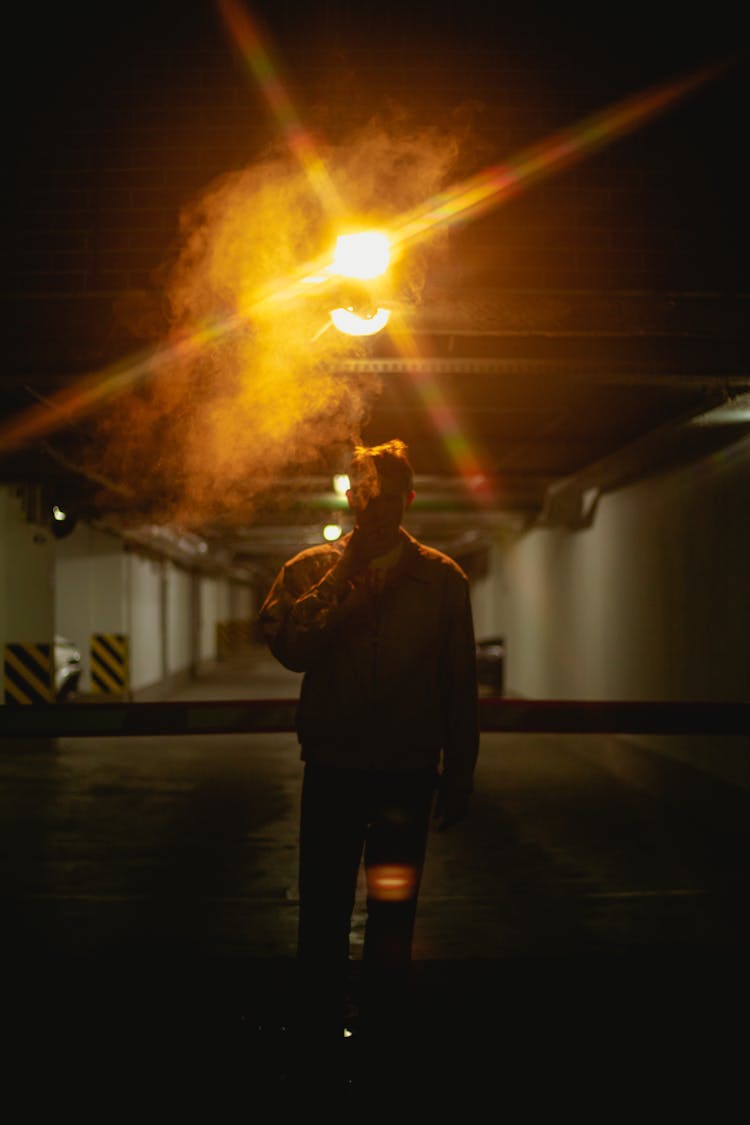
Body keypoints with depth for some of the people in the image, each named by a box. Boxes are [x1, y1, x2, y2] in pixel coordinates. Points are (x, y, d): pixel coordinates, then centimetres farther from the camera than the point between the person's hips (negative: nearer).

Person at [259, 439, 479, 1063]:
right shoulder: (311, 570, 2)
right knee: (322, 913, 8)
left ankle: (383, 1027, 27)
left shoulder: (442, 578, 2)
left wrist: (460, 772, 3)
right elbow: (289, 647, -14)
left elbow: (461, 684, 4)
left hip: (408, 774, 0)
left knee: (394, 916, 11)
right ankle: (321, 1029, 25)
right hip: (332, 770, 0)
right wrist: (344, 574, -15)